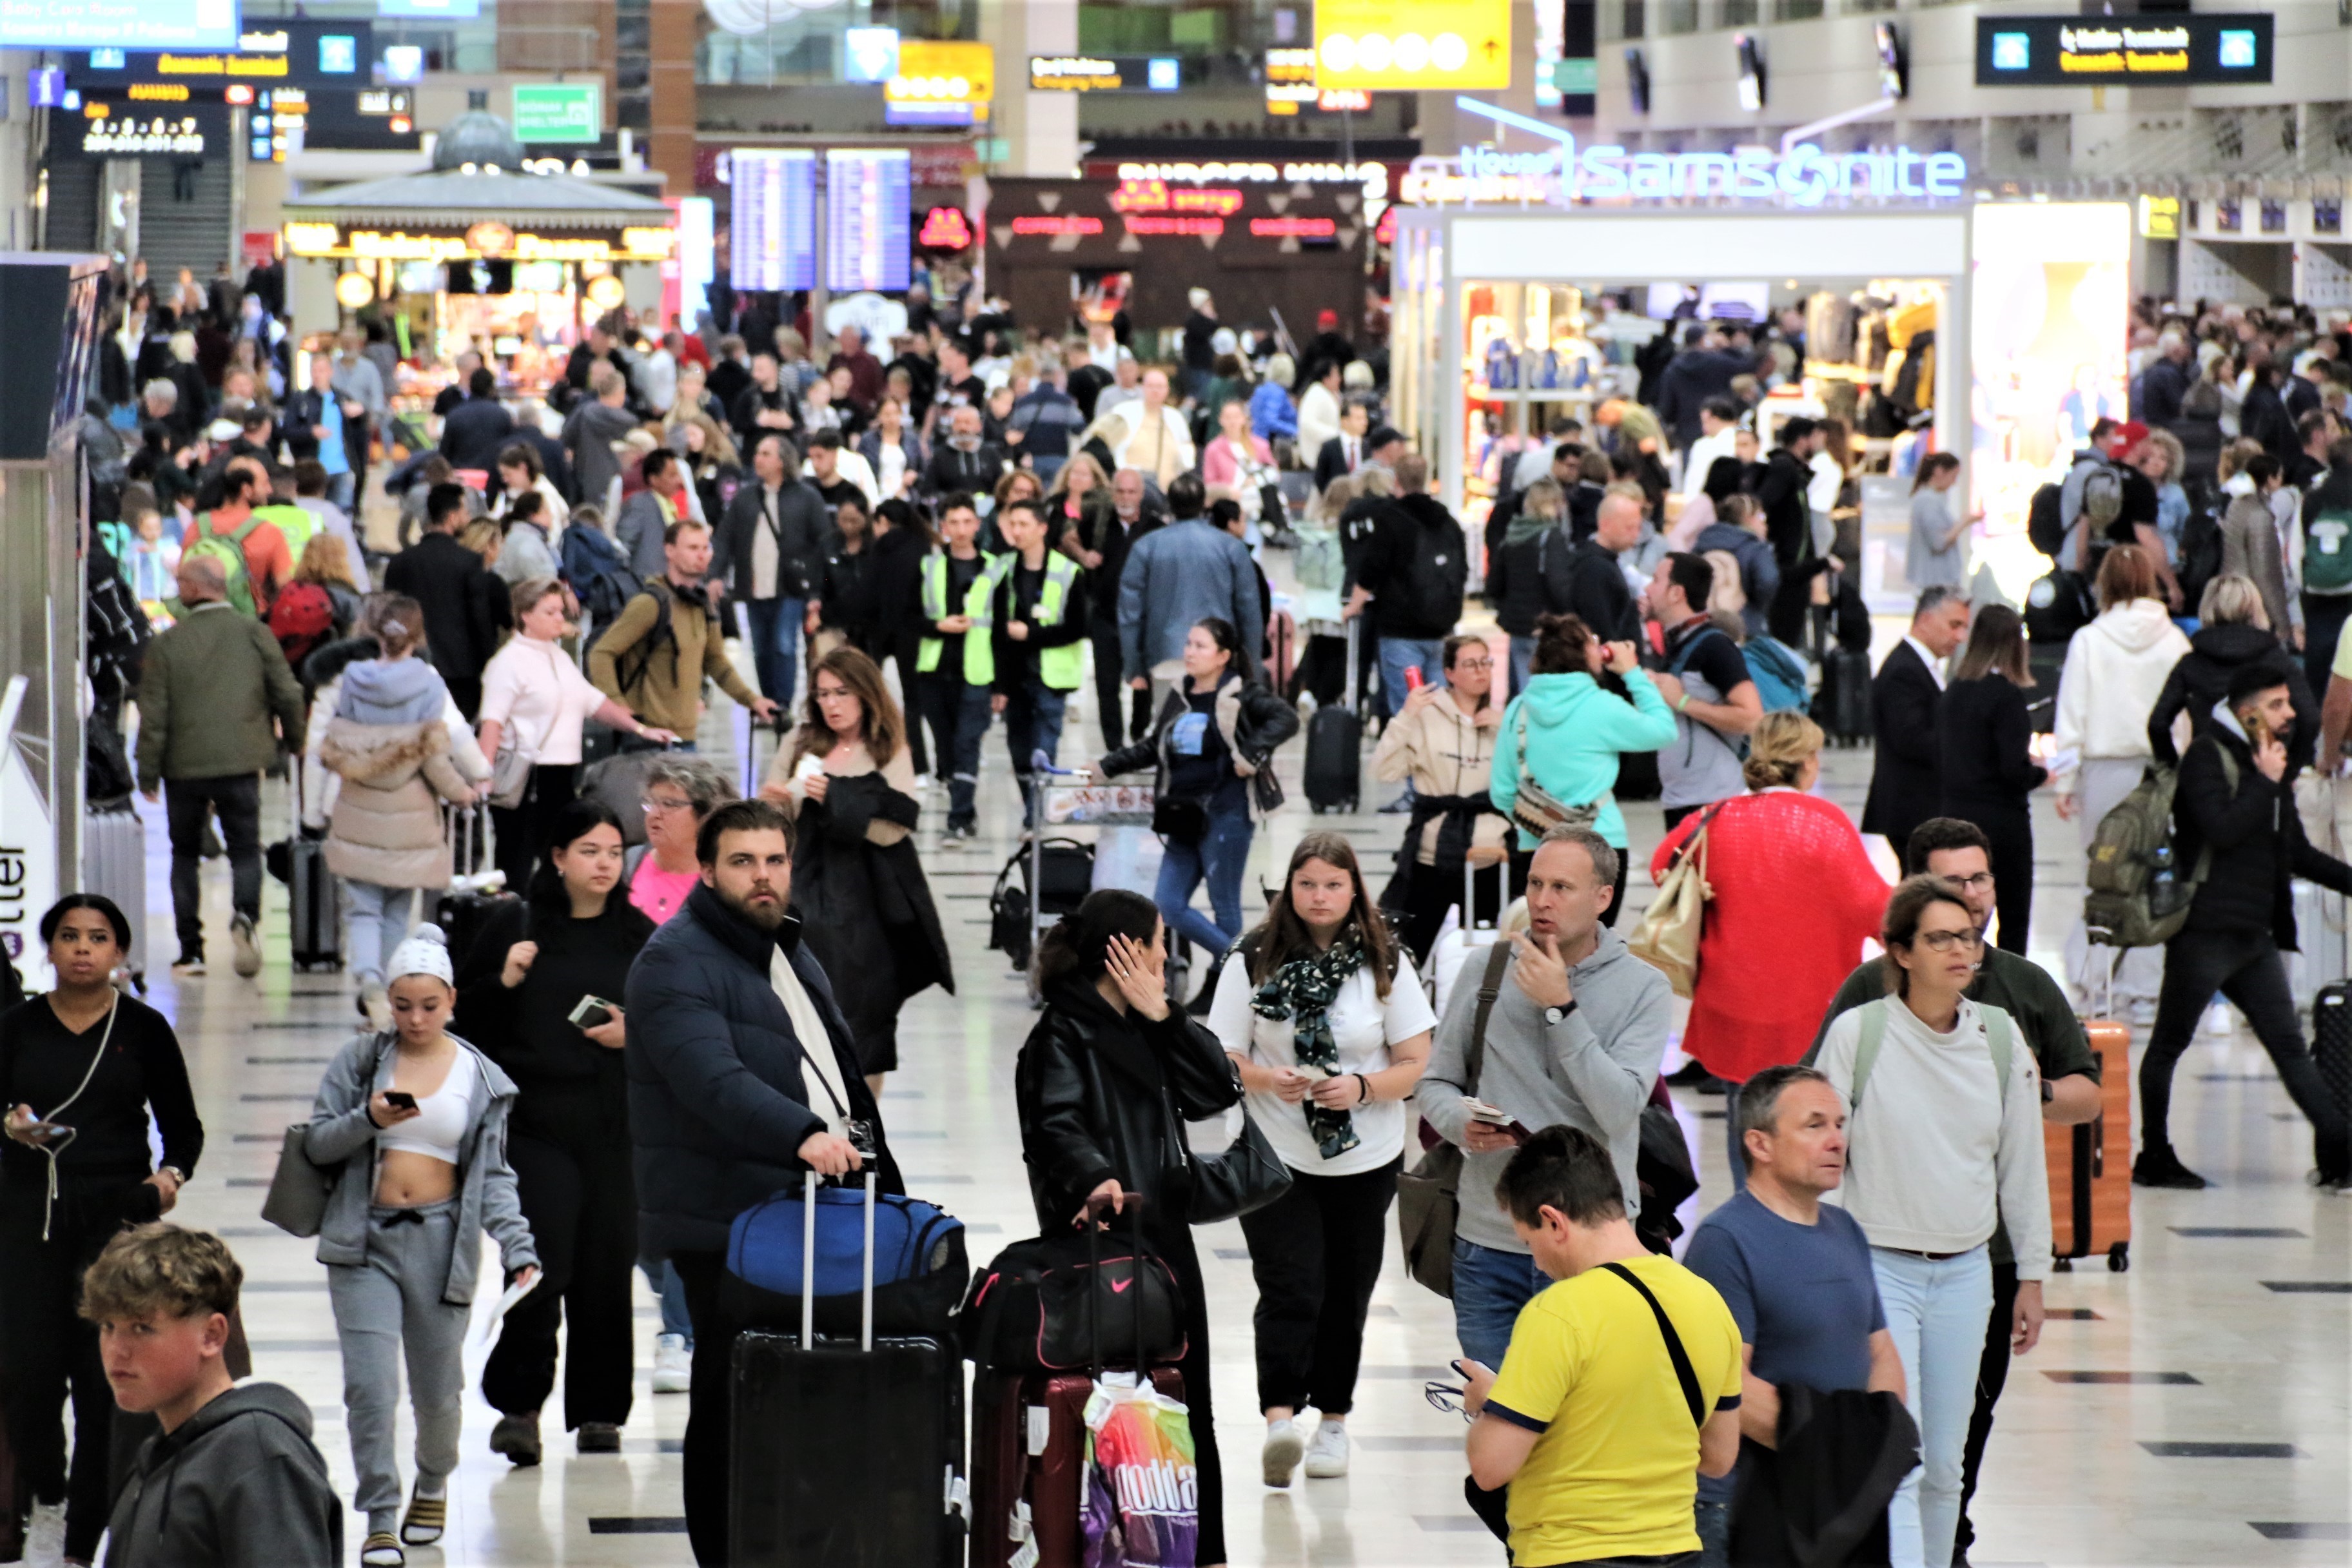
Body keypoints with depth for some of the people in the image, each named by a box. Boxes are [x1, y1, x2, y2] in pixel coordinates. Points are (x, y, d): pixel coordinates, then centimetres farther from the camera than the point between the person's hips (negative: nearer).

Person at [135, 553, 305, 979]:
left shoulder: (167, 643, -5)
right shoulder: (254, 633, -2)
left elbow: (153, 714, -5)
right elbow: (287, 694, 0)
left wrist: (148, 772, 4)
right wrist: (295, 741, 18)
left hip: (185, 766, -1)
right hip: (241, 763, 1)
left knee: (185, 853, 14)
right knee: (245, 848, 9)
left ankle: (190, 951, 10)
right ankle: (246, 914, -21)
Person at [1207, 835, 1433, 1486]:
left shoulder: (1386, 964, 0)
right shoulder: (1254, 961, -2)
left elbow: (1415, 1065, 0)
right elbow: (1223, 1059, -1)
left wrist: (1364, 1087, -19)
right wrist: (1267, 1079, -22)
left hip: (1366, 1160, 2)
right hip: (1276, 1157, -2)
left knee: (1346, 1294, 10)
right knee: (1291, 1290, -15)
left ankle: (1333, 1420, 25)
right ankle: (1281, 1418, -26)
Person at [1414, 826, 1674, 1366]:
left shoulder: (1643, 989, -3)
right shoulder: (1486, 970, 3)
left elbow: (1619, 1109, -15)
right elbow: (1435, 1083, 10)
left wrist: (1560, 1008, -17)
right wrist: (1462, 1124, -12)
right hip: (1490, 1241, 2)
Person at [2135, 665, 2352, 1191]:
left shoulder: (2267, 763, 18)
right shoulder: (2207, 756, -7)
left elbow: (2298, 855, 25)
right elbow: (2223, 830, -22)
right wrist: (2266, 782, -13)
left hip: (2255, 936, 8)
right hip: (2206, 928, -8)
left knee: (2289, 1044, 3)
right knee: (2170, 1044, 2)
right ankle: (2155, 1158, 9)